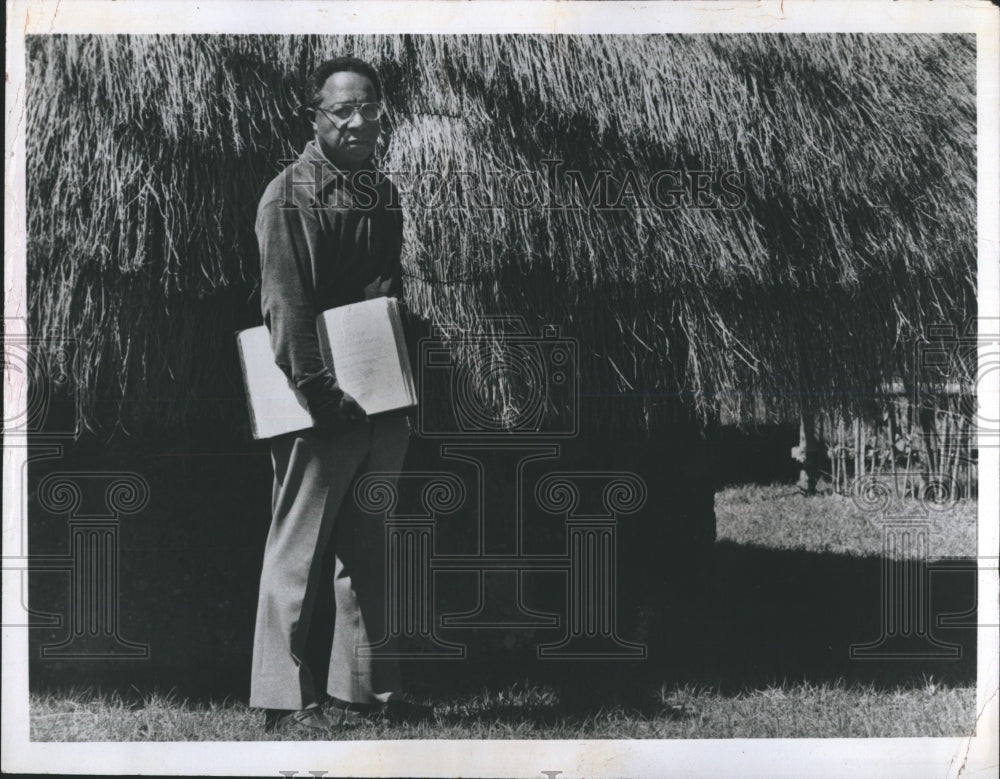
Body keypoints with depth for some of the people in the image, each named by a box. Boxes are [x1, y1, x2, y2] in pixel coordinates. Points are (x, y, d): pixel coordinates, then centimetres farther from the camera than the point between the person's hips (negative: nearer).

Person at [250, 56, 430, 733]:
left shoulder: (382, 193, 14)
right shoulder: (290, 195, -8)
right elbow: (285, 304, -15)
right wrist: (318, 390, -21)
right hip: (323, 403, -7)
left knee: (369, 550, 12)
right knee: (299, 549, -1)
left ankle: (366, 687, 21)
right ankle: (286, 697, 6)